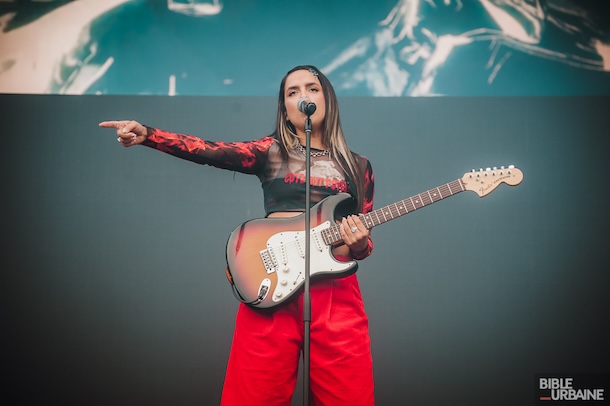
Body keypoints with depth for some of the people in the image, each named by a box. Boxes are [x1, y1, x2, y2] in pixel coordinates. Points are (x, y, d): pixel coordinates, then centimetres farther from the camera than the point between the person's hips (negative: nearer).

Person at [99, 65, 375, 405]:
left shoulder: (359, 167, 14)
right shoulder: (271, 151, 9)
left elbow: (364, 241, 14)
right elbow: (209, 151, -7)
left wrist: (359, 245, -10)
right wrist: (146, 135, -21)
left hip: (336, 291, 2)